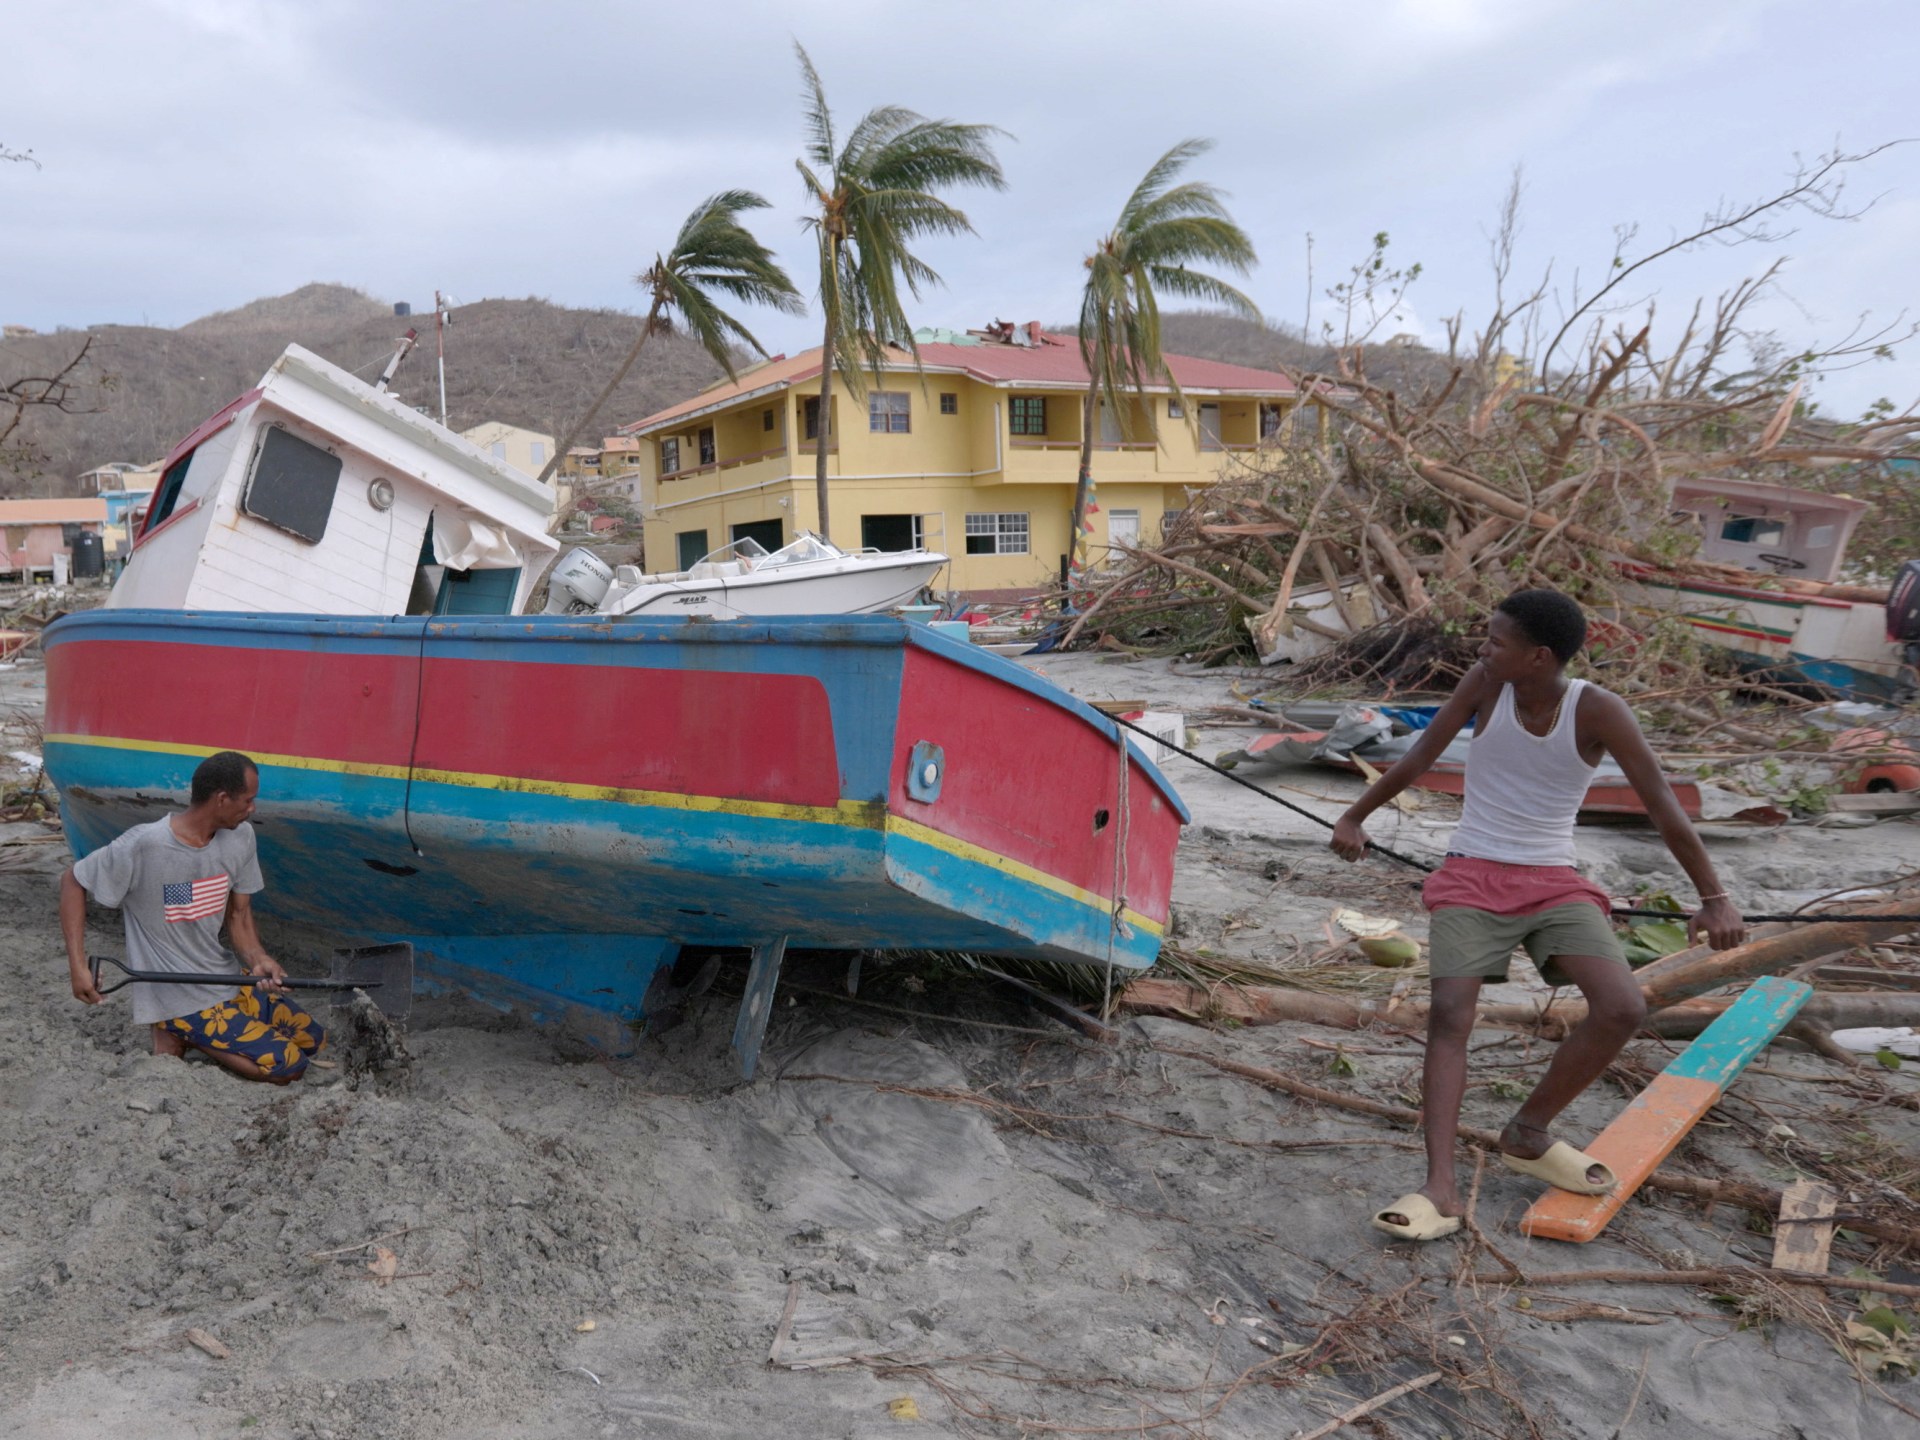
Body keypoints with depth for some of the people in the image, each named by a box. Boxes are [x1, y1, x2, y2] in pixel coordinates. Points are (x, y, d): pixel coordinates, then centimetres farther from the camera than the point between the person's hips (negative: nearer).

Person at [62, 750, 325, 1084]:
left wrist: (257, 958, -15)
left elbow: (239, 912, 5)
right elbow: (73, 882, -8)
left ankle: (191, 1032, 12)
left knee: (312, 1040, 9)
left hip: (226, 980, 7)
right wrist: (78, 966, -14)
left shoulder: (240, 837, -4)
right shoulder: (143, 846, -22)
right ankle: (177, 1033, 2)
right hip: (178, 999, -7)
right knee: (288, 1066, -15)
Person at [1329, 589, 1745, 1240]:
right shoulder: (1485, 682, -8)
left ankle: (1528, 1133, 4)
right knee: (1449, 1014, -17)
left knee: (1622, 1008, -18)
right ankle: (1440, 1188, -20)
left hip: (1555, 885, 0)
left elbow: (1663, 807, -10)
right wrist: (1354, 816, 8)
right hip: (1472, 878, 0)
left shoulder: (1597, 711, -11)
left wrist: (1714, 899, -10)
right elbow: (1419, 758, 1)